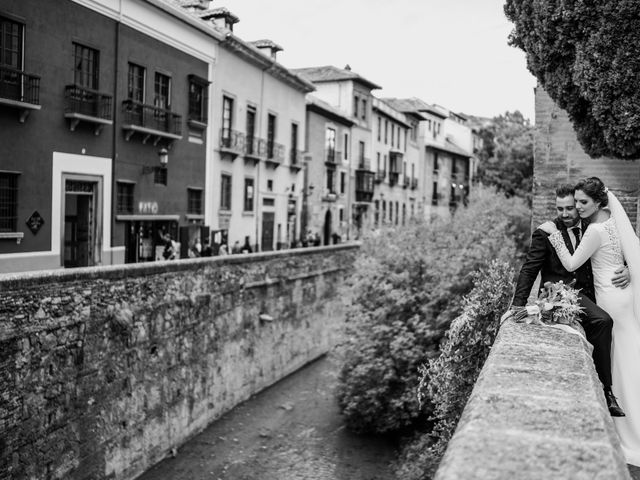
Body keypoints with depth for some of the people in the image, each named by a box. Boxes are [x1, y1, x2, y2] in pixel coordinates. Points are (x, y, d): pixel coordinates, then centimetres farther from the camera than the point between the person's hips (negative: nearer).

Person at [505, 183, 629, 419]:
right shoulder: (545, 233, -1)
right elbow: (529, 270, -3)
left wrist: (626, 271, -5)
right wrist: (518, 304, -10)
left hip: (585, 295, 5)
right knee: (602, 320, -28)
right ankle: (606, 390, -18)